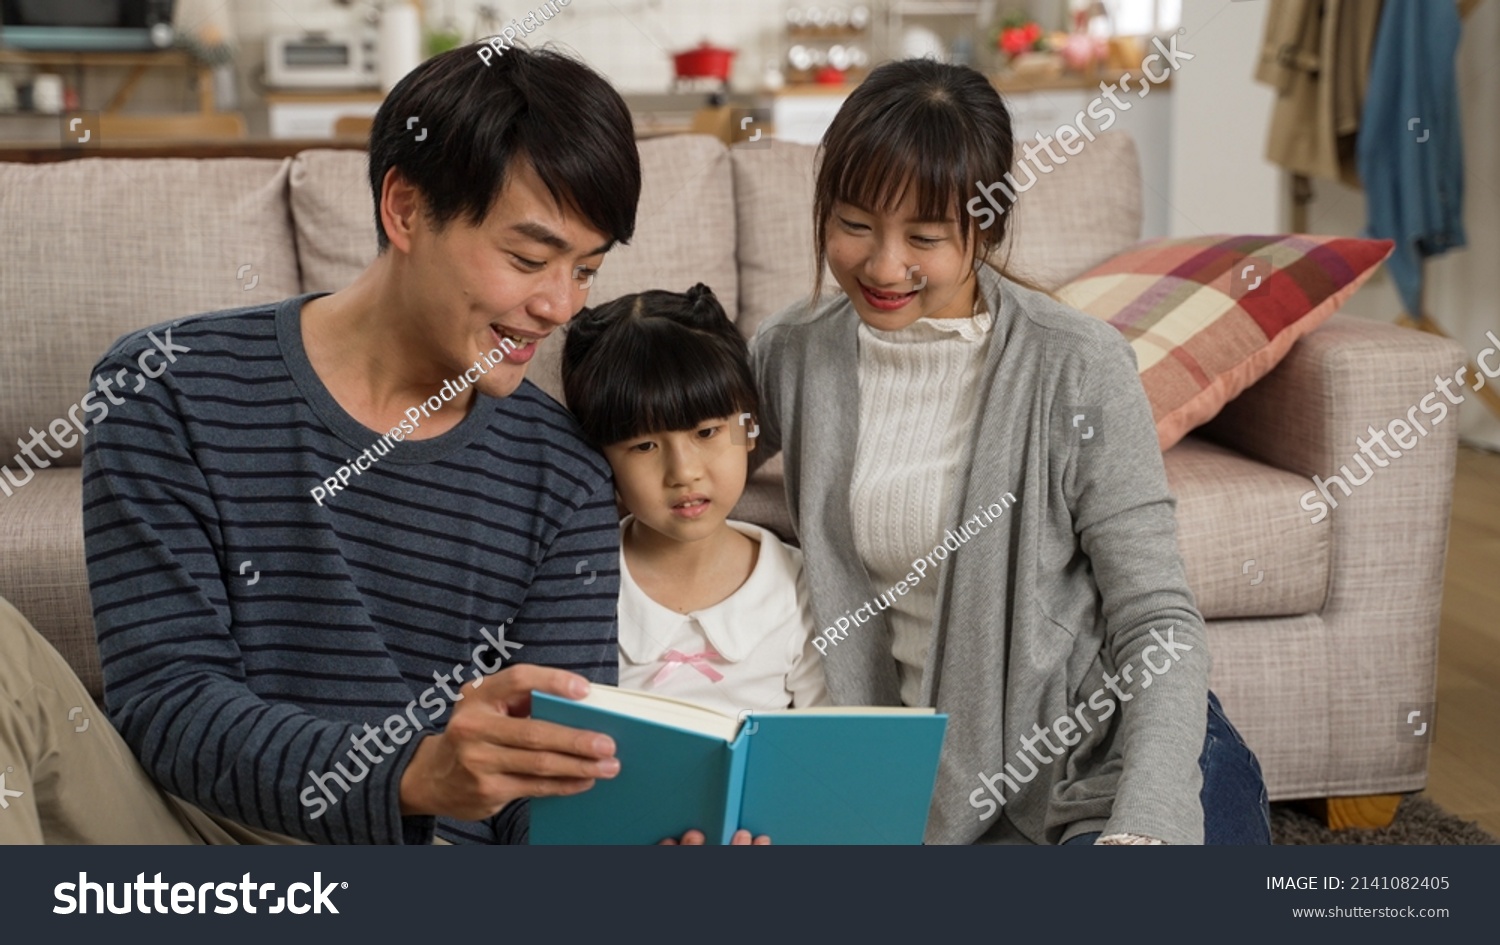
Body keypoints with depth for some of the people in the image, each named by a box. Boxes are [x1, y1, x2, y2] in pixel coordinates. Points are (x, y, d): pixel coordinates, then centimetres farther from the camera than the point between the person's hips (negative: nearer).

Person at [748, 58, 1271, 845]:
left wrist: (1142, 826, -25)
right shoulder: (791, 351, 0)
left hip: (1100, 748, -3)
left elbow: (1157, 620, -11)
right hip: (919, 771, 4)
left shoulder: (1077, 368, -12)